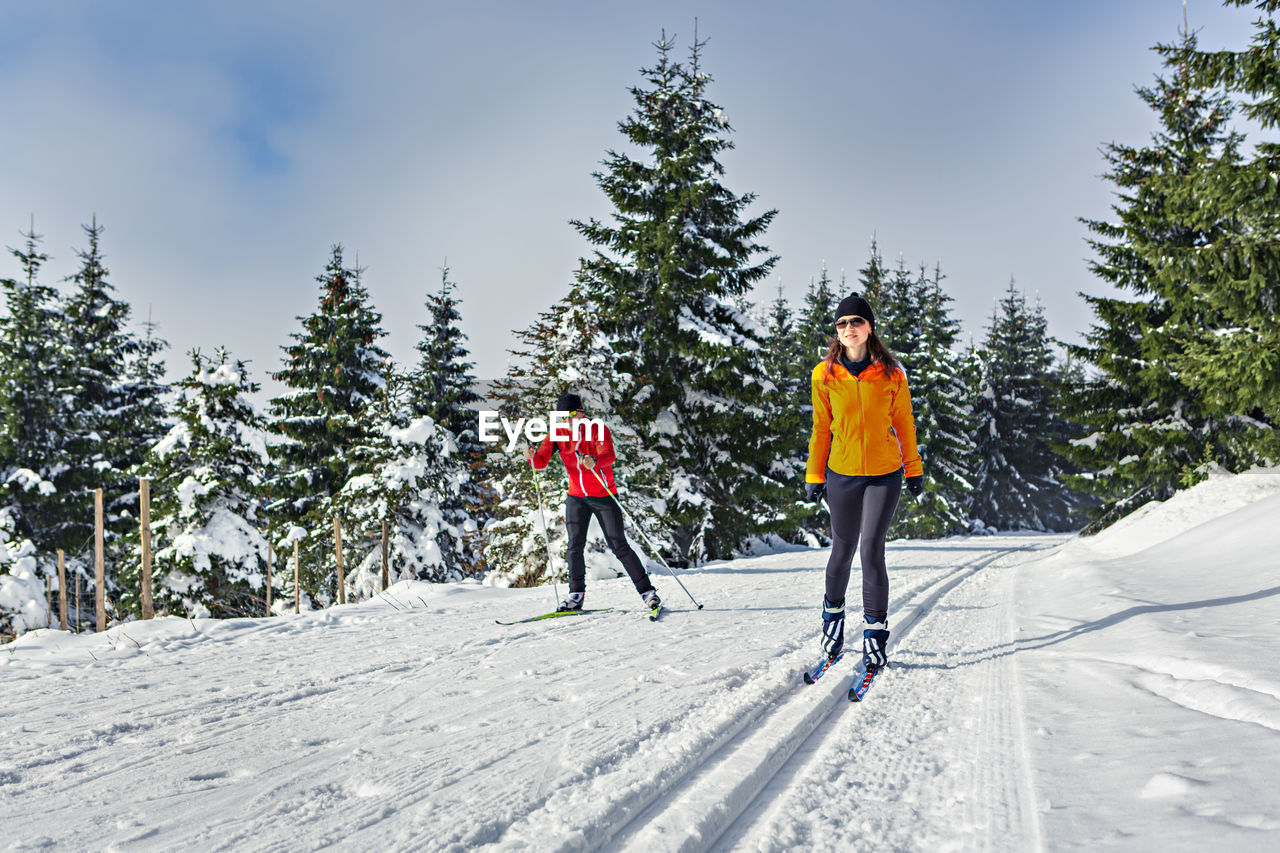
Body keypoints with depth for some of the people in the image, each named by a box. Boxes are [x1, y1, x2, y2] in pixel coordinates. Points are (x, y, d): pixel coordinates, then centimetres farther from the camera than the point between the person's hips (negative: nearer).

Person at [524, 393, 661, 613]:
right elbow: (541, 461, -9)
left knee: (619, 545, -5)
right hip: (576, 497, 4)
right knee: (575, 544, -5)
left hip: (604, 496, -4)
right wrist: (532, 457, -32)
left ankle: (647, 591, 4)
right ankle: (576, 595, 8)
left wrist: (594, 462, -53)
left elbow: (608, 455, -31)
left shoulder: (599, 430, -14)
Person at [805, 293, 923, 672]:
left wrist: (914, 470, 10)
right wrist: (814, 476, 6)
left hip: (884, 474, -1)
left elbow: (904, 423, 7)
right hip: (842, 473, 1)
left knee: (872, 549, -7)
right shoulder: (824, 375, -2)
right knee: (842, 549, 10)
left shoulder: (891, 373, -3)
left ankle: (875, 628, 6)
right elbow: (821, 428, 5)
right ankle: (833, 610, 34)